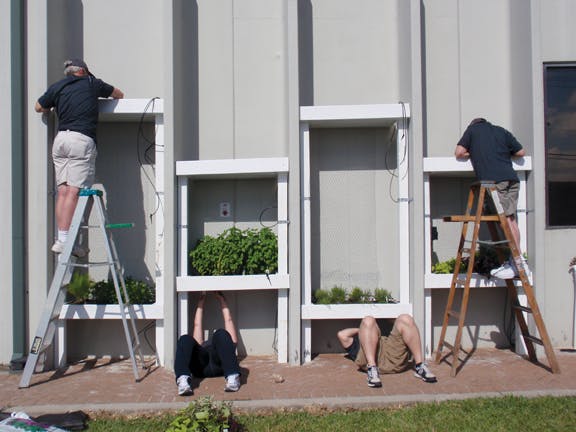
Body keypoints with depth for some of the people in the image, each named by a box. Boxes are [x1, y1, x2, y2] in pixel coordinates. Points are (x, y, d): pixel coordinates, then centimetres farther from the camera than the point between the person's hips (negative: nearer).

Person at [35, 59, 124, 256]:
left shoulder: (56, 87, 18)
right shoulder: (91, 83, 12)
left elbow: (39, 107, 30)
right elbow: (118, 94, 26)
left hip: (60, 138, 5)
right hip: (82, 139, -5)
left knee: (62, 190, 6)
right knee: (74, 191, -9)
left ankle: (61, 239, 5)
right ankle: (64, 240, -13)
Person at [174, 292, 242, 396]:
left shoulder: (226, 344, 46)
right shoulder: (201, 347, 47)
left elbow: (228, 321, 45)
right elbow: (197, 325, 49)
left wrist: (221, 298, 53)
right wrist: (201, 301, 56)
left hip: (220, 363, -1)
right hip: (200, 364, 1)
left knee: (221, 334, -30)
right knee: (185, 339, -27)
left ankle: (233, 377, -47)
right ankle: (183, 380, -50)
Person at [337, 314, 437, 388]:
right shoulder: (356, 345, 42)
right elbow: (342, 335, 23)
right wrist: (360, 329, 37)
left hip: (395, 359, 2)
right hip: (369, 360, -2)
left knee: (405, 319, -13)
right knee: (368, 320, -21)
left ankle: (420, 367, -25)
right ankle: (372, 369, -34)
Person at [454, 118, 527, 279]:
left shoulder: (472, 129, 17)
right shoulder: (501, 131, 25)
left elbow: (459, 153, 10)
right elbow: (521, 152, 24)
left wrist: (474, 154, 29)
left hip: (493, 180, -5)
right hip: (512, 178, 5)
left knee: (506, 220, -9)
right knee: (510, 218, 9)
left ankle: (519, 262, -12)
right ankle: (513, 261, 10)